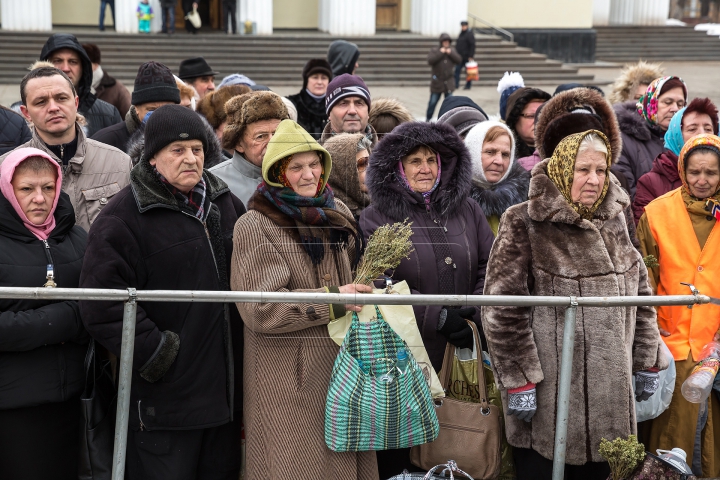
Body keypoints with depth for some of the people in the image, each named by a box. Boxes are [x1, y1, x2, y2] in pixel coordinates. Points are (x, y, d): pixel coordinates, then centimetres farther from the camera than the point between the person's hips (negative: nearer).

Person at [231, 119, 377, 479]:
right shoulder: (255, 226, -8)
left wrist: (366, 291, 8)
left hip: (343, 370, 6)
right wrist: (332, 301, -17)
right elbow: (260, 308, -17)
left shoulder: (338, 214, 13)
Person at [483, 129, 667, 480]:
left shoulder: (613, 220, 10)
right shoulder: (525, 223, -8)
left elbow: (640, 294, 16)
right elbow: (503, 306, -12)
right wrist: (518, 381, -15)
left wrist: (647, 363, 12)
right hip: (547, 395, -5)